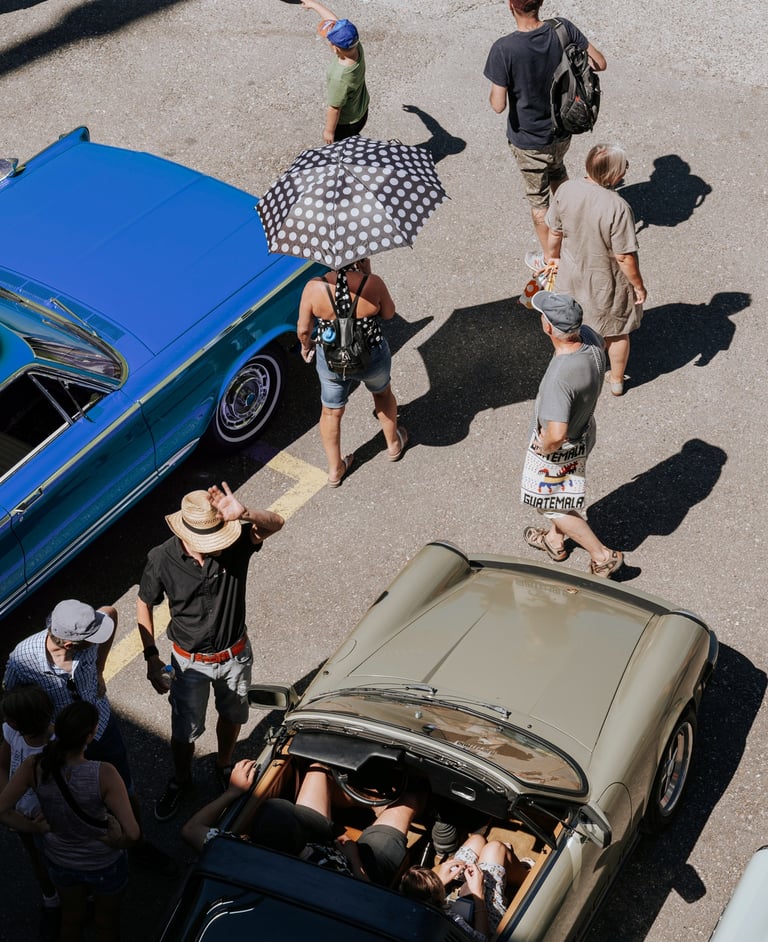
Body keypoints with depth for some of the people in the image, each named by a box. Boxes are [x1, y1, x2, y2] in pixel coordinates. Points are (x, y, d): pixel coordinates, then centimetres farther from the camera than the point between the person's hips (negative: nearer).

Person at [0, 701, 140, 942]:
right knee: (107, 922, 29)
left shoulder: (34, 767, -27)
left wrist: (36, 828, -7)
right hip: (103, 865, -3)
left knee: (71, 918, 33)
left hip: (59, 860, 3)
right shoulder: (104, 775, -37)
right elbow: (132, 833, -39)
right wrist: (114, 842, -18)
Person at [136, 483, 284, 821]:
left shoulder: (236, 543, -24)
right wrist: (151, 657, -10)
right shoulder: (162, 559, -25)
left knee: (232, 716, 25)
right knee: (185, 730, 15)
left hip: (235, 654, 2)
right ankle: (180, 780, 46)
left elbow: (276, 522, -35)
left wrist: (244, 514, -55)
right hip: (191, 662, -1)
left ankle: (224, 766, 55)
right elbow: (144, 605, -10)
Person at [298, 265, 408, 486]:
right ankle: (393, 444, 54)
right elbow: (388, 314, -6)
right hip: (372, 358, 0)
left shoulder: (314, 288, -24)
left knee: (331, 412, 25)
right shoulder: (373, 284, -25)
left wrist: (306, 346, 11)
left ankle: (335, 470, 40)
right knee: (382, 393, 33)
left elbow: (303, 329, -11)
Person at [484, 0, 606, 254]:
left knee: (539, 201, 16)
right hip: (562, 132, 4)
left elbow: (499, 105, -24)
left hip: (528, 142, -4)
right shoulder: (562, 29, -16)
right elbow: (600, 63, -7)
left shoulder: (503, 50, -28)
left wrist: (494, 91, -3)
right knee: (557, 171, 35)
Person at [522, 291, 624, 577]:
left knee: (550, 504, 19)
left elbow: (556, 434, -46)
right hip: (585, 429, 8)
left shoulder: (559, 377, -44)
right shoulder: (589, 337, -20)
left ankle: (602, 555, 28)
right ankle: (555, 539, 57)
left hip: (561, 449, -8)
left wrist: (545, 447, -24)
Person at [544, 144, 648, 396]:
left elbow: (554, 231, -5)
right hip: (607, 281, -4)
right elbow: (625, 257, -26)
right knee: (617, 332, 23)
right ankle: (617, 381, 43)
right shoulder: (618, 208, -34)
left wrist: (552, 255, 15)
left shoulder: (566, 191, -20)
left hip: (572, 274, 4)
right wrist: (638, 285, -10)